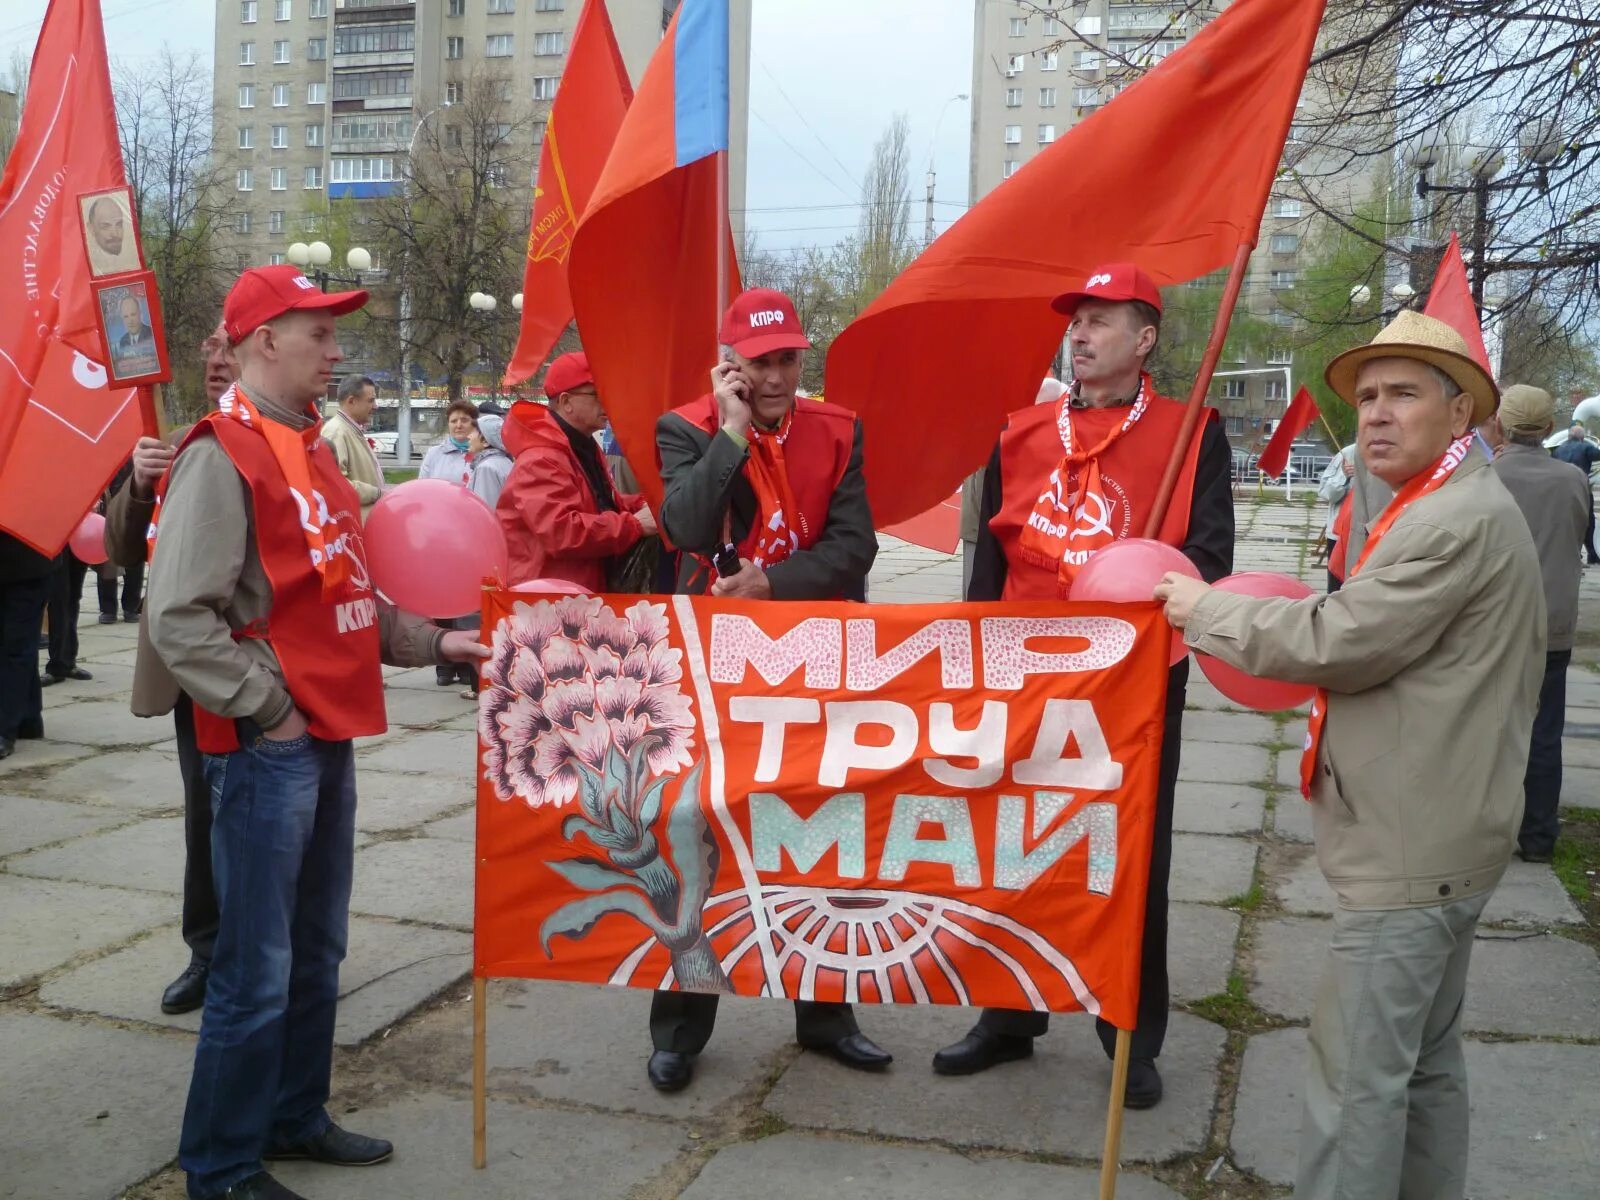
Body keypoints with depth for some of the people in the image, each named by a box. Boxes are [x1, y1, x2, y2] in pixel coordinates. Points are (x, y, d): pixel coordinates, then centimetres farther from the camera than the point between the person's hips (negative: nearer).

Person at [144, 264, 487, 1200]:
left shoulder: (312, 449, 15)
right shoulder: (222, 455, -14)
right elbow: (180, 620, -20)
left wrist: (432, 642, 13)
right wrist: (268, 711, -16)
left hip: (329, 738, 9)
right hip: (268, 749, -9)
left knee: (317, 951, 18)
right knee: (256, 968, -1)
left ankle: (295, 1118, 33)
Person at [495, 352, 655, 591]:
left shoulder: (584, 447, 13)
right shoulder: (540, 461, -21)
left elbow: (601, 505, 24)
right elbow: (561, 532, -32)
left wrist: (642, 505, 4)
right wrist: (635, 525, -28)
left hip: (581, 590, 10)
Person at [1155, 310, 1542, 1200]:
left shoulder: (1455, 521, -20)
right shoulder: (1465, 507, 15)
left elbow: (1338, 642, -21)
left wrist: (1206, 610, -9)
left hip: (1411, 850, -11)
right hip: (1443, 835, 11)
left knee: (1358, 1076, -4)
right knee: (1423, 1059, 20)